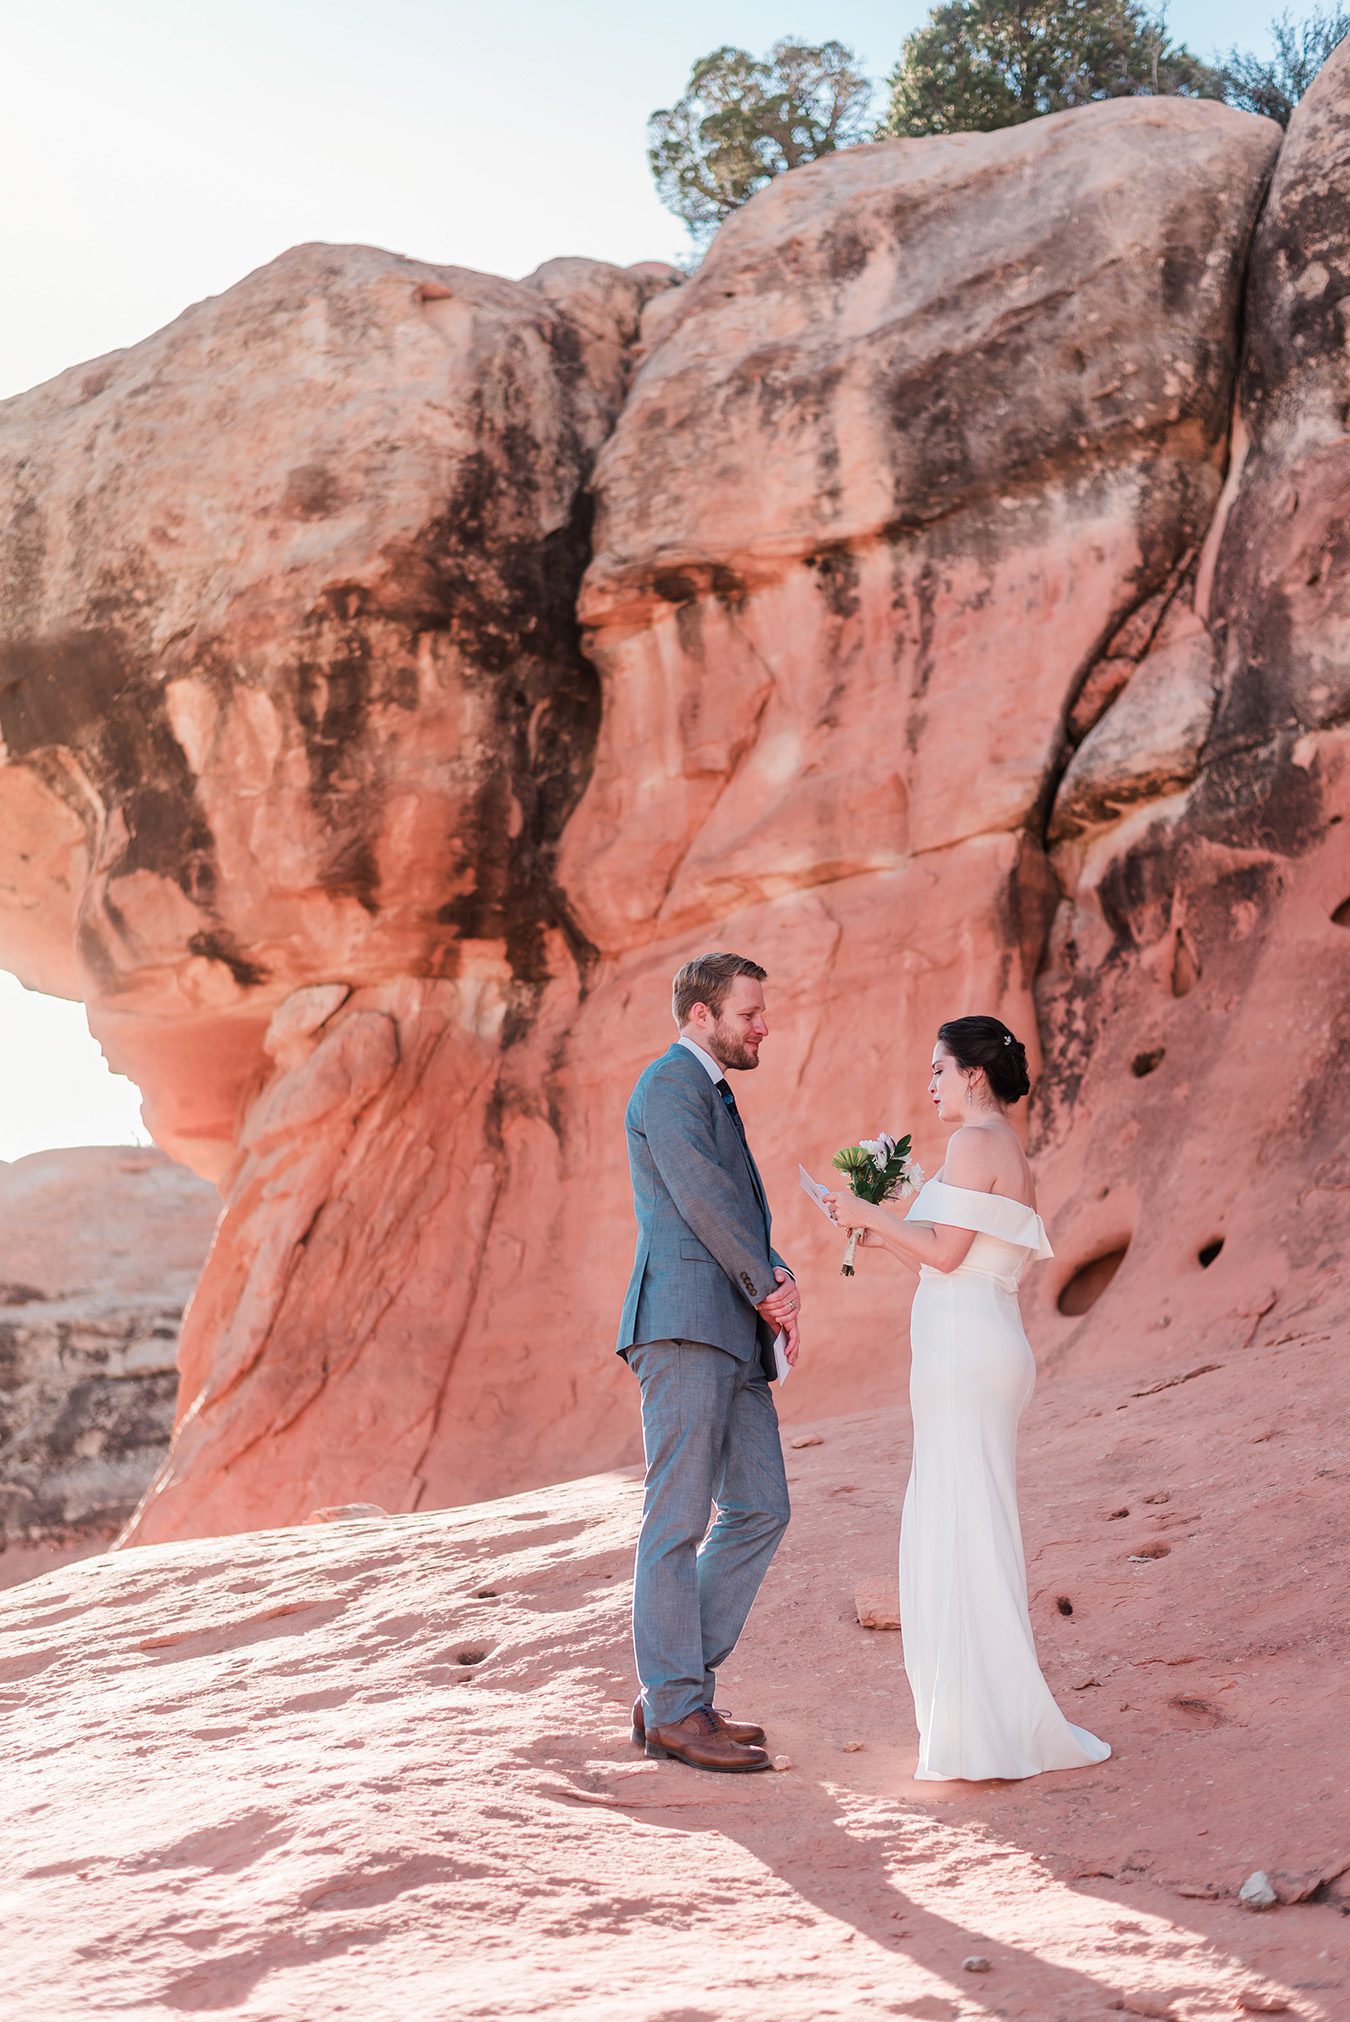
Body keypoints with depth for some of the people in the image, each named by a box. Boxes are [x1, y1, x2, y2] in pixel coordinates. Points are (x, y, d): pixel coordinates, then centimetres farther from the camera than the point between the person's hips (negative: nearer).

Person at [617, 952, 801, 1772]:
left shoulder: (713, 1095, 25)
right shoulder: (671, 1083, -5)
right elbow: (703, 1200, -13)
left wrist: (778, 1282, 2)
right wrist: (768, 1289, -3)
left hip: (733, 1336, 10)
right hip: (685, 1323, -10)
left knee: (760, 1510, 8)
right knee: (680, 1520, -6)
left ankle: (674, 1691, 13)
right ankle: (675, 1712, -1)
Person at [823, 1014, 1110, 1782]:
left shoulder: (977, 1143, -10)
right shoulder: (1015, 1157, 20)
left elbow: (946, 1254, -15)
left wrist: (871, 1214, -5)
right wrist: (880, 1234, 21)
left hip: (965, 1352, -10)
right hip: (985, 1350, 10)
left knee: (966, 1530, -8)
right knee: (961, 1529, 15)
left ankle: (995, 1728, -6)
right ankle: (996, 1712, 20)